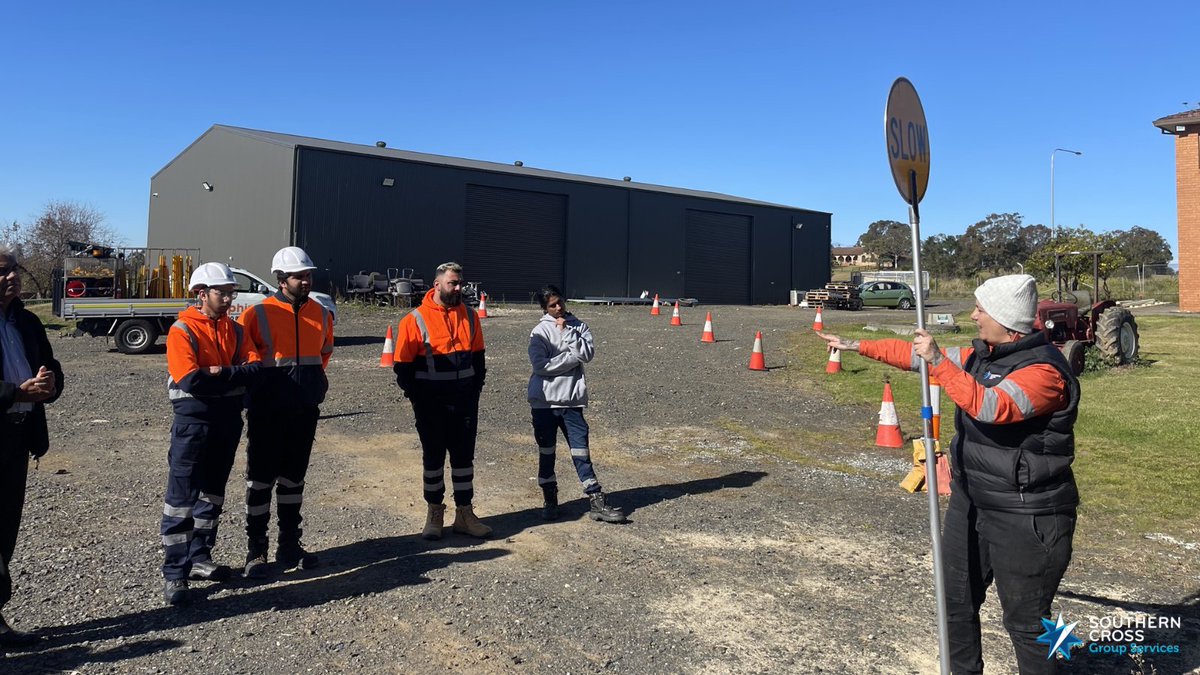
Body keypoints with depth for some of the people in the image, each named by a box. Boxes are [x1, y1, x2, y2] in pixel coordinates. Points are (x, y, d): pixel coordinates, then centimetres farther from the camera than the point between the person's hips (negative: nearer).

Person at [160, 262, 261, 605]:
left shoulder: (234, 329, 7)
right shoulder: (183, 330, -10)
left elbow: (254, 368, -4)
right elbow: (190, 380, -22)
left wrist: (217, 374, -18)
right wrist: (234, 376, -13)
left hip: (228, 419, 6)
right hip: (193, 420, -6)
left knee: (213, 492, 15)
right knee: (182, 497, -4)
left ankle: (199, 558, 29)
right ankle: (174, 574, 3)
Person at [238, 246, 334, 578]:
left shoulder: (321, 313, 5)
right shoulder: (258, 313, -11)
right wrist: (262, 377, -2)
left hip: (305, 410, 5)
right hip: (267, 410, -5)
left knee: (294, 478, 14)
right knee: (260, 479, 2)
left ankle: (289, 545, 25)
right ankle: (256, 551, 13)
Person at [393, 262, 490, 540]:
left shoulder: (469, 316, 5)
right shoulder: (415, 320, -8)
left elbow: (478, 356, 14)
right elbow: (403, 365, -5)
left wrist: (475, 389, 7)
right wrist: (416, 397, -8)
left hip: (465, 402, 4)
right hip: (431, 404, -3)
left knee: (464, 455, 10)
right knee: (433, 457, 8)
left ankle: (465, 514, 20)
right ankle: (434, 514, 22)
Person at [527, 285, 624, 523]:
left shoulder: (578, 326, 6)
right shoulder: (540, 331, -3)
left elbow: (587, 354, -9)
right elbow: (540, 365, -15)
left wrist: (567, 332, -11)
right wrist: (573, 357, -11)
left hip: (572, 399, 1)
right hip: (544, 399, -1)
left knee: (580, 449, 1)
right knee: (546, 451, 10)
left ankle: (597, 501, 5)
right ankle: (550, 499, 24)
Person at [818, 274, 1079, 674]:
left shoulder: (1043, 370, -21)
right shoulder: (981, 355, 5)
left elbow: (991, 406, -37)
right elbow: (915, 355, 14)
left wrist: (938, 360, -33)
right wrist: (857, 346, 16)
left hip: (1024, 519, -9)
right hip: (970, 503, 9)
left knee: (1025, 621, 2)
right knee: (957, 600, 21)